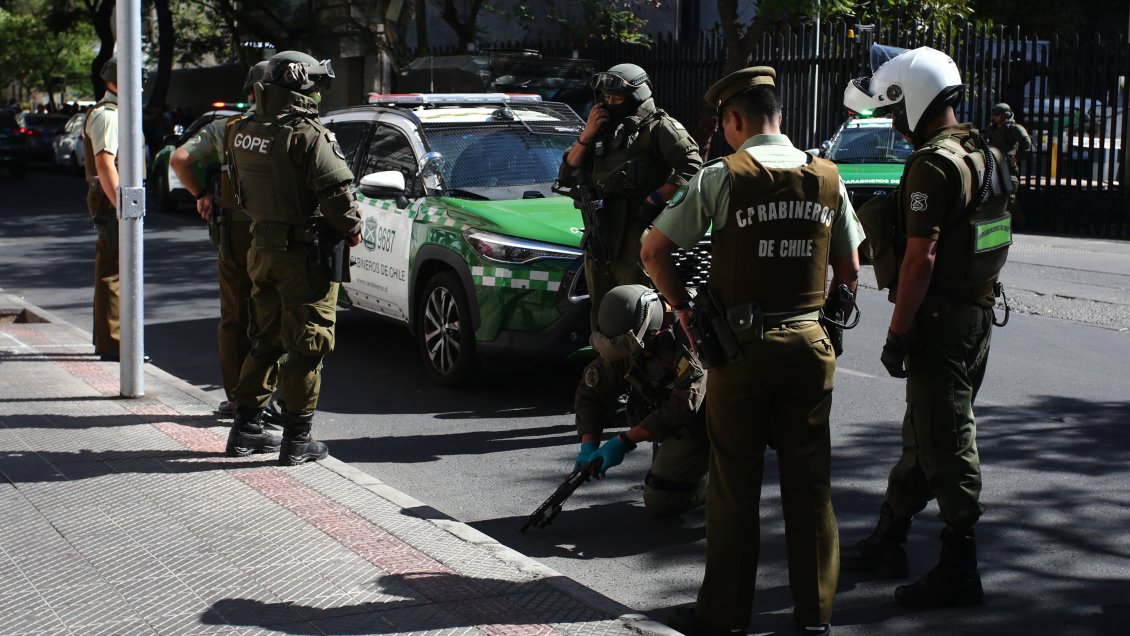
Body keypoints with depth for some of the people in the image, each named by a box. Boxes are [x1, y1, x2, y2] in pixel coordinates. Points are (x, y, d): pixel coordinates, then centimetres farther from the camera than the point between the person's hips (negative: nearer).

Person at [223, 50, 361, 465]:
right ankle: (297, 439, 4)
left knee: (265, 340, 18)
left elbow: (239, 191, 12)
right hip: (305, 253, -7)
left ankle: (245, 428, 23)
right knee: (307, 345, 1)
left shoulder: (241, 133, 4)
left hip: (261, 248, 7)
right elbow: (337, 192, -21)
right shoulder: (307, 136, -18)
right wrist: (352, 228, -4)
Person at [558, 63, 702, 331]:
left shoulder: (658, 127, -1)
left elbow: (691, 167, -13)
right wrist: (587, 135, 5)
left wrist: (655, 199, -19)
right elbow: (567, 176, 17)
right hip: (600, 238, 8)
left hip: (638, 233, -8)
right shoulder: (604, 131, 22)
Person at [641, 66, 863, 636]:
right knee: (810, 481, 10)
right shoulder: (827, 178, 4)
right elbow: (849, 271, 10)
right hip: (809, 343, 4)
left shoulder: (721, 177, -8)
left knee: (734, 485, 5)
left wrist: (682, 307, 4)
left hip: (742, 347, -3)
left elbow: (654, 251, -8)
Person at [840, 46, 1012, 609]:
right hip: (979, 310, 10)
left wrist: (897, 334, -18)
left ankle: (959, 569, 3)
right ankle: (887, 542, 29)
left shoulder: (932, 164, -18)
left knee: (944, 442, -3)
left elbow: (921, 257, -21)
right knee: (922, 433, 17)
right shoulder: (982, 154, 12)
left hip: (940, 319, -10)